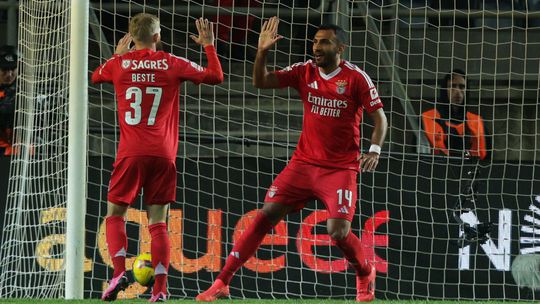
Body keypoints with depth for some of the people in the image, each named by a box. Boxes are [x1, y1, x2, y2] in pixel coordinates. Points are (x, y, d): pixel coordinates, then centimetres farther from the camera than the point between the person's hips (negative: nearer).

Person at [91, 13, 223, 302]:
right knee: (158, 223, 3)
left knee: (115, 215, 10)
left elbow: (95, 76, 27)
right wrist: (208, 45, 24)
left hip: (131, 153, -1)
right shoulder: (173, 64, 3)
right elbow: (216, 76, 12)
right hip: (163, 155, 1)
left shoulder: (119, 64, 4)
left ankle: (119, 271, -13)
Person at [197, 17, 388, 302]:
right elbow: (261, 82, -4)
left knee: (338, 231, -17)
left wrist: (374, 150, -21)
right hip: (304, 163, 3)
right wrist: (262, 52, -20)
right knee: (265, 215, -6)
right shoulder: (304, 71, 1)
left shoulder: (356, 78, -9)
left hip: (341, 168, -3)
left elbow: (380, 118, -5)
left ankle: (366, 273, 17)